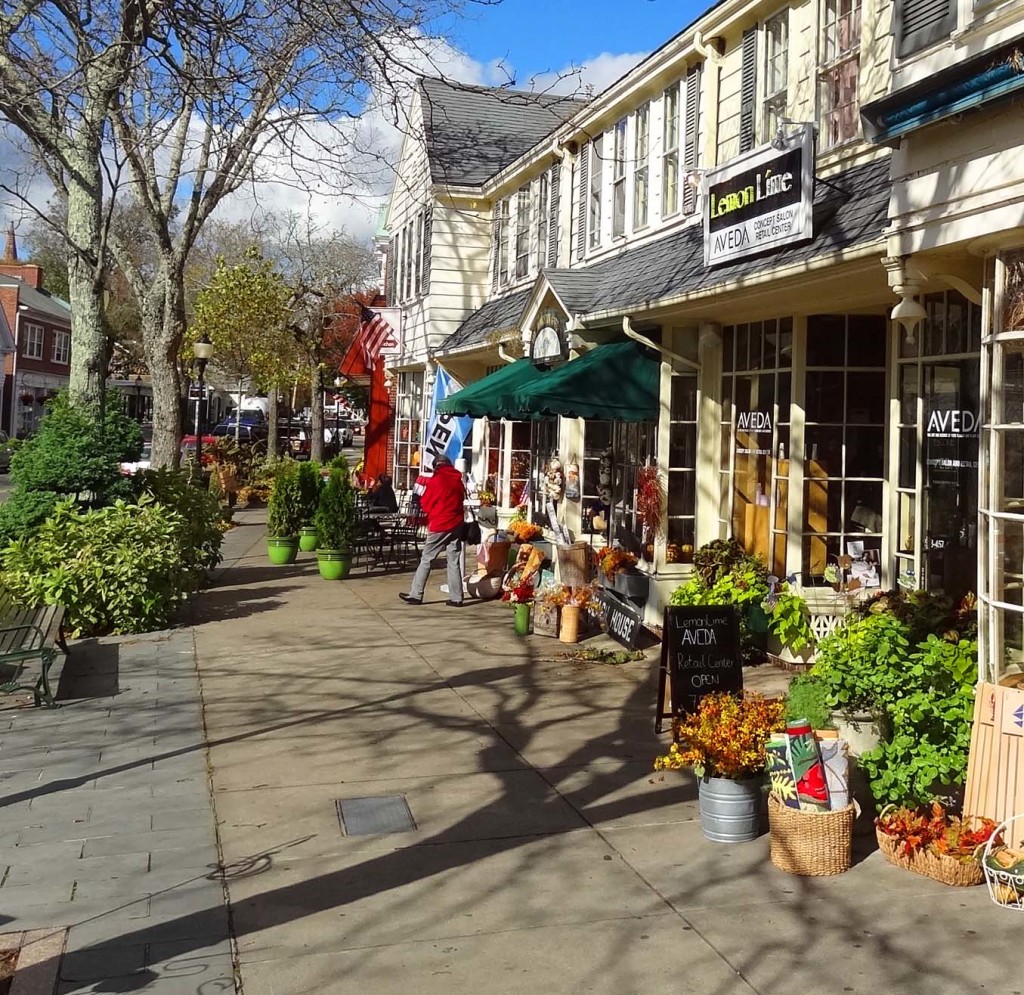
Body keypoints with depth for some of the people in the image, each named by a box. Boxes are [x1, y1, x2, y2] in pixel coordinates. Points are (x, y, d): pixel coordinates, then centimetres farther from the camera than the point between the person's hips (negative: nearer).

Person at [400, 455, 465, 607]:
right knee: (454, 561, 6)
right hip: (457, 524, 5)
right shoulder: (458, 480, 6)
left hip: (440, 525, -5)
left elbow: (425, 504, -1)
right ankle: (456, 598, 4)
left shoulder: (435, 481, -8)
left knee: (426, 560, 3)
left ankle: (416, 595, 4)